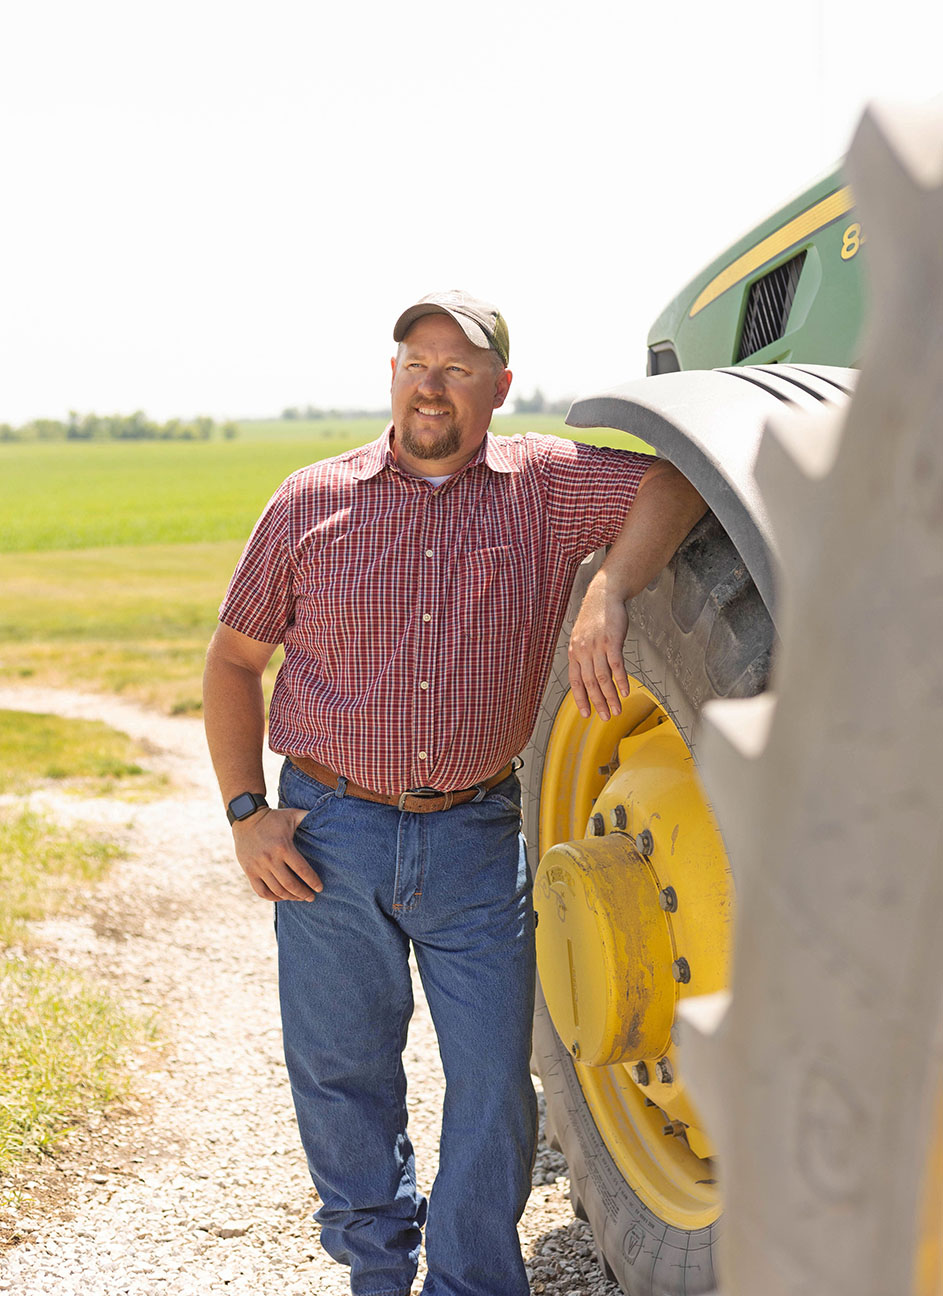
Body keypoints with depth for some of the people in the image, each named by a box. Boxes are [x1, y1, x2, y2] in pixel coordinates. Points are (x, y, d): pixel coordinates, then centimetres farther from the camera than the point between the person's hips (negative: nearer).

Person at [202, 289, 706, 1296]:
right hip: (330, 835, 1)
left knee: (493, 1082, 4)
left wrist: (607, 596, -25)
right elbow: (233, 659, 6)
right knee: (339, 1071, 12)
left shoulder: (546, 486, 0)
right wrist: (245, 810, -2)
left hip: (476, 841, 0)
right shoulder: (310, 503, 1)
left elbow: (677, 482, -9)